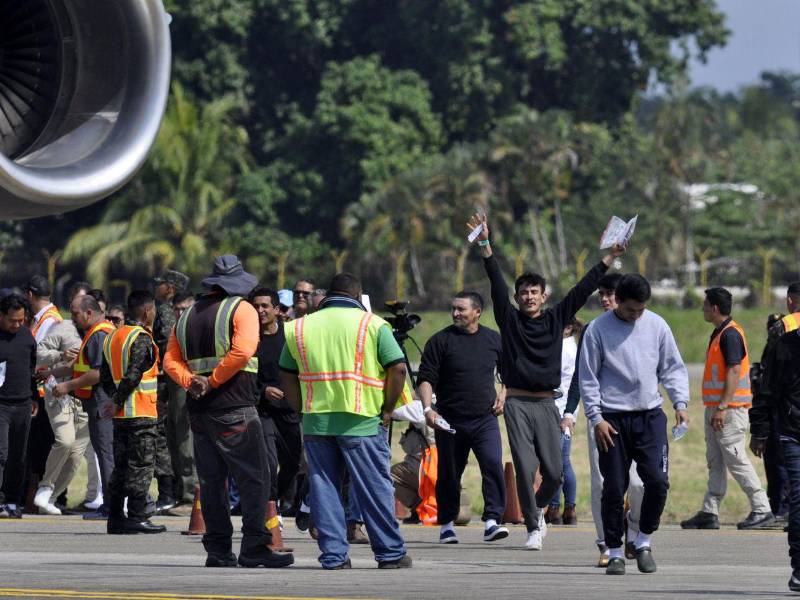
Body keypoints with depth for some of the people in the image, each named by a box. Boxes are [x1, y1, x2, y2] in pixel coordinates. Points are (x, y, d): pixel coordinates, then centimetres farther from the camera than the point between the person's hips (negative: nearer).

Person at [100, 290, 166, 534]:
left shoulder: (113, 337, 14)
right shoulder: (141, 339, -13)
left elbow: (105, 375, 15)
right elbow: (133, 375, -21)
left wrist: (115, 399, 12)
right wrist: (117, 402, -11)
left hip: (121, 414, 8)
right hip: (142, 413, -8)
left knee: (121, 466, 11)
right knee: (141, 466, -5)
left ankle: (115, 518, 11)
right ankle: (137, 517, -7)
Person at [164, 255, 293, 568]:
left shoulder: (188, 315, 17)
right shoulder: (241, 309, -3)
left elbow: (171, 361, 11)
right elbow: (242, 351, -18)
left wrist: (191, 381, -3)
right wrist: (213, 381, -12)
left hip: (198, 409, 6)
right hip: (234, 408, -6)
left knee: (211, 480, 10)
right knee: (254, 478, -5)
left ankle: (218, 549, 8)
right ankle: (254, 548, -12)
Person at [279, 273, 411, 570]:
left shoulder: (299, 328, 10)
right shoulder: (372, 325, 0)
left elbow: (287, 376, 12)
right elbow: (398, 368, -6)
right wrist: (387, 409, 2)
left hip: (315, 422, 3)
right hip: (361, 422, -3)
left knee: (324, 489, 8)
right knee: (374, 489, 4)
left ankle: (333, 556, 5)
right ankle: (390, 553, 8)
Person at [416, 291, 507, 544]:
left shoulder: (494, 340, 8)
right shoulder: (440, 341, 0)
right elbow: (425, 378, -3)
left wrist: (502, 395, 8)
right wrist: (428, 408, -17)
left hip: (485, 419, 1)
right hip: (450, 421, -1)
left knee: (493, 466, -16)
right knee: (449, 474, 6)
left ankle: (492, 521, -17)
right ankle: (446, 524, 19)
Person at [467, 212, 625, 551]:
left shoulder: (556, 319, 9)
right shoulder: (510, 320, 5)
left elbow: (582, 290, 8)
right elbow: (496, 283, -4)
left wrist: (609, 259, 5)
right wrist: (485, 246, -15)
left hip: (546, 404, 2)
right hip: (517, 404, -2)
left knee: (553, 472, 0)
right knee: (525, 468, -8)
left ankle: (538, 508, 30)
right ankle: (534, 528, 0)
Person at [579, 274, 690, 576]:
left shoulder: (656, 325, 5)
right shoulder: (598, 330, -3)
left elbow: (673, 368, 10)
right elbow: (588, 378, 0)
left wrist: (681, 403, -2)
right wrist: (596, 418, -7)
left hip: (650, 416, 2)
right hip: (613, 420, -2)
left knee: (657, 481, -9)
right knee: (614, 488, 0)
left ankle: (644, 541, 10)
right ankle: (615, 552, 10)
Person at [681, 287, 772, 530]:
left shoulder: (730, 334, -15)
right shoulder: (719, 333, 16)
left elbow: (734, 372, -22)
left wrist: (723, 408, -25)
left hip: (730, 409, -10)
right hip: (716, 409, 10)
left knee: (736, 460, -8)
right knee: (715, 463, 10)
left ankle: (762, 510, -5)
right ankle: (709, 513, 12)